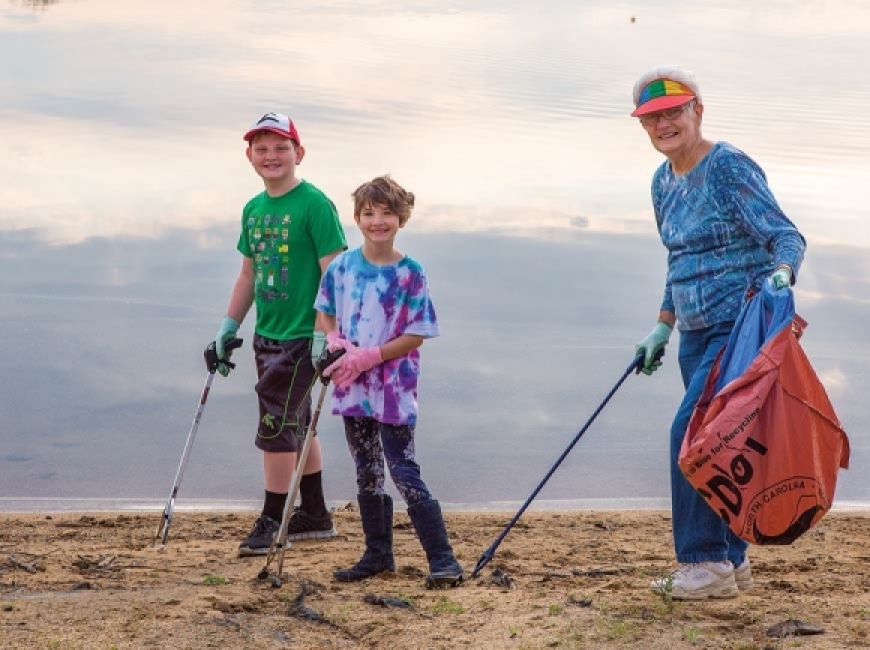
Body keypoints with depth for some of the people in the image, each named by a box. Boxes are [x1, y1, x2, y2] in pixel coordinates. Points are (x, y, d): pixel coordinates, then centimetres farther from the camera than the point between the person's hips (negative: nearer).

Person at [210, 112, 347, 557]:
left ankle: (272, 524, 0)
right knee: (296, 425, 15)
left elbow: (333, 272, -16)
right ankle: (314, 515, 25)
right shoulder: (253, 210, 11)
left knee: (276, 427, -8)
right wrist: (229, 326, 15)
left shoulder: (314, 204, -12)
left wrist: (324, 333, -22)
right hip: (267, 336, 8)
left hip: (302, 337, -8)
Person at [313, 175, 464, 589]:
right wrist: (334, 339, -8)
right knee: (367, 474, 13)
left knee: (404, 473, -9)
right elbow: (325, 313, 14)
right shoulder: (342, 267, 2)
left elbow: (416, 336, -11)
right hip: (352, 387, 5)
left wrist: (368, 357, -19)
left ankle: (442, 559, -5)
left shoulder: (410, 274, -10)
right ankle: (378, 555, 25)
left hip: (394, 389, -5)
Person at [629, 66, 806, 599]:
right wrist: (662, 328, 23)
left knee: (692, 430, -17)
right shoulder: (664, 182, 12)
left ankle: (706, 563, -11)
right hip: (697, 334, 8)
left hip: (741, 326, -8)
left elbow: (786, 235, -18)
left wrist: (781, 271, -39)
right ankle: (731, 561, 18)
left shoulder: (730, 168, -12)